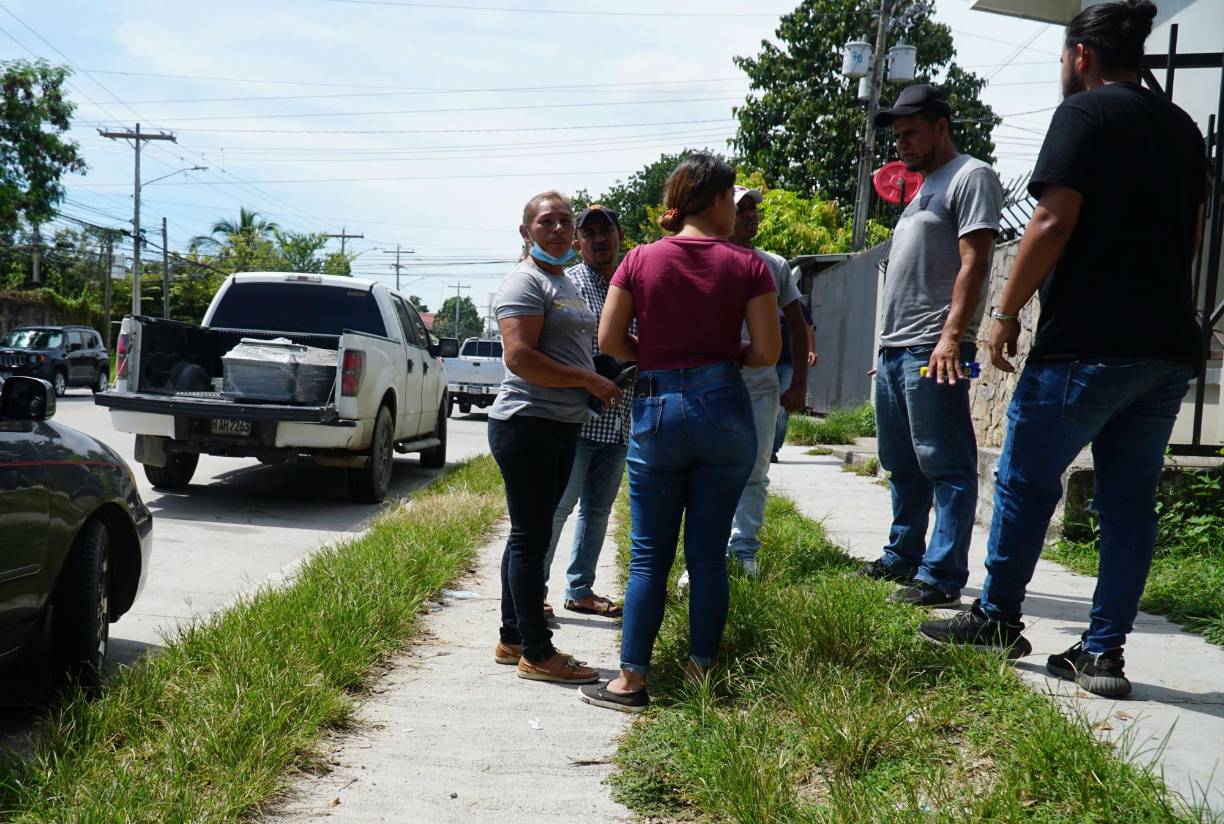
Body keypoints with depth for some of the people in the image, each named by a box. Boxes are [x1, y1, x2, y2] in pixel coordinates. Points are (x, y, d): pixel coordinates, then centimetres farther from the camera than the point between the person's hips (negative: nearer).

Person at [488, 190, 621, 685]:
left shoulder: (565, 283, 19)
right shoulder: (525, 283, -11)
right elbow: (520, 356, -21)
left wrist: (599, 382, 13)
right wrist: (590, 381, -18)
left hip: (561, 426, 10)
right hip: (527, 425, -10)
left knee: (531, 534, 14)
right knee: (530, 537, -4)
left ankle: (513, 639, 24)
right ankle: (537, 653, 4)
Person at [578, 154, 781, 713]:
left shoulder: (640, 260, 1)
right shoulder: (747, 265, -2)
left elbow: (609, 340, 0)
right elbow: (767, 352, -4)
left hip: (656, 410, 1)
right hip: (723, 408, 0)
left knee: (649, 555, 8)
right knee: (709, 553, 9)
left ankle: (631, 678, 11)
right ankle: (702, 672, 17)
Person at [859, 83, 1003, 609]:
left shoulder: (971, 176, -3)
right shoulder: (924, 188, 26)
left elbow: (973, 263, -14)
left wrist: (951, 336, -23)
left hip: (933, 352, -10)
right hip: (895, 350, 10)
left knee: (944, 465, -7)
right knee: (902, 465, 15)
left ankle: (942, 577, -5)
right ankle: (902, 558, 26)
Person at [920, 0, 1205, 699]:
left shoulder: (1084, 113, -4)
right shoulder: (1182, 127, 18)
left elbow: (1053, 224, -14)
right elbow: (1191, 234, 22)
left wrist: (1007, 313, -8)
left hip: (1088, 340, -7)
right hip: (1171, 346, 7)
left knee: (1026, 480, 6)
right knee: (1131, 497, 8)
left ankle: (999, 618, 17)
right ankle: (1104, 651, 11)